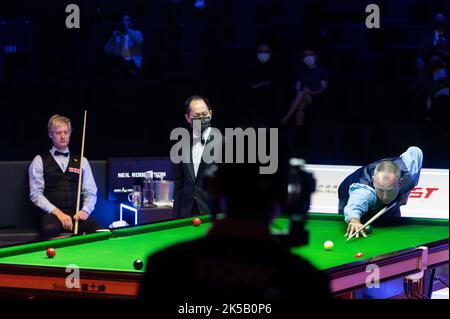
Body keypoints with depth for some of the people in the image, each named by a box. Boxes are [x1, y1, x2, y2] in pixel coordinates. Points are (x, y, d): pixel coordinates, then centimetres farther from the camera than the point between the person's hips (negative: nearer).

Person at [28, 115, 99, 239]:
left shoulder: (82, 161, 19)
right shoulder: (40, 161, 10)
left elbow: (91, 192, 16)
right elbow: (35, 194, 1)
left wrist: (85, 210, -6)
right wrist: (58, 213, -12)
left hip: (77, 214, 2)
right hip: (52, 214, -2)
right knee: (50, 229, -40)